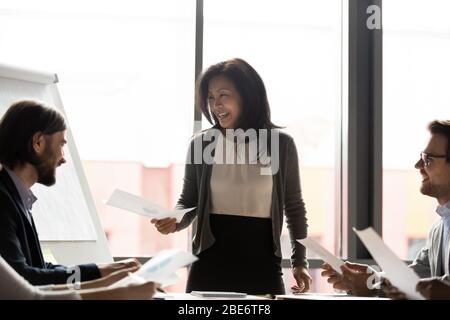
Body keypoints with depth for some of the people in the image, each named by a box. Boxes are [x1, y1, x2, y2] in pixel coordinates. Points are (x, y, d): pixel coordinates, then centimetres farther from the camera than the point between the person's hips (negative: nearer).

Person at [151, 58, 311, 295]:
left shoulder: (281, 144, -1)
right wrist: (174, 222, -12)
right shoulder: (201, 143, 0)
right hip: (210, 262, 1)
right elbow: (188, 202, 10)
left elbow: (294, 206, 9)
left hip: (262, 263, 0)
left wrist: (299, 262, 7)